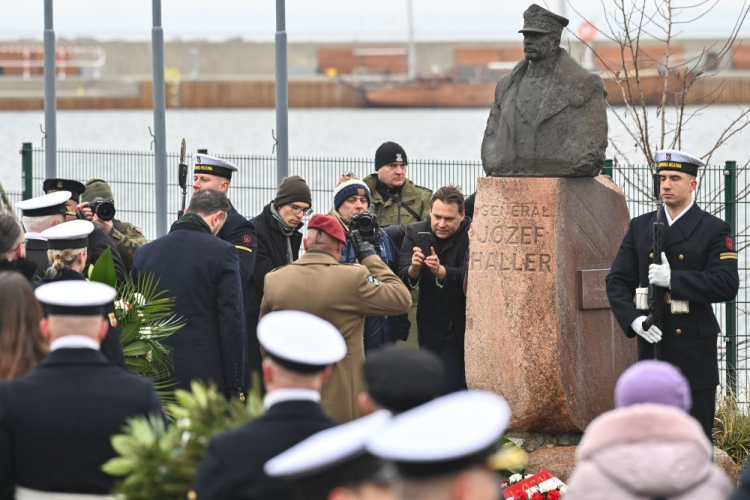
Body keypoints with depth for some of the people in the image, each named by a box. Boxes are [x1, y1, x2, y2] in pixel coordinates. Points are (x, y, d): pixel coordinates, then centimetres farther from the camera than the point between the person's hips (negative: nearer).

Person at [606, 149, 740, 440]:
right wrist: (633, 319, -11)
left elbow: (727, 285, -12)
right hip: (652, 344, 4)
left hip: (694, 349, -3)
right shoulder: (640, 228, 11)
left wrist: (673, 279, -19)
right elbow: (617, 281, 7)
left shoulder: (714, 230, -1)